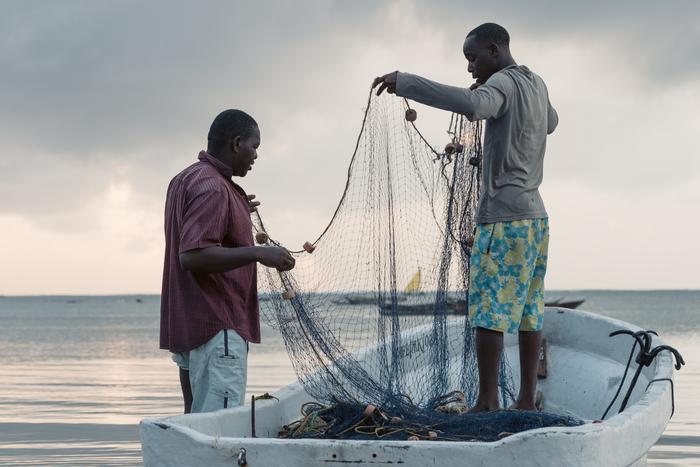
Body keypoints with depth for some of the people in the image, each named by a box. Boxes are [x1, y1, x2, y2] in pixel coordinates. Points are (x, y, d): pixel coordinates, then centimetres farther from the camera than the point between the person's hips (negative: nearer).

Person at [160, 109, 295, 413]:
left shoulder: (185, 179, 18)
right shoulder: (213, 188, -15)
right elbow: (192, 256, -24)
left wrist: (237, 213, 23)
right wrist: (258, 254, -23)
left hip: (190, 326, 11)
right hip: (216, 328, -11)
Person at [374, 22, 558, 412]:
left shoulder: (503, 82, -10)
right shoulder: (536, 84, 16)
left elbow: (472, 106, -33)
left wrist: (405, 82, -30)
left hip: (503, 219, -9)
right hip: (536, 218, 9)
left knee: (489, 311, -10)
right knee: (529, 311, 8)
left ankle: (488, 401, -14)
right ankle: (528, 399, 9)